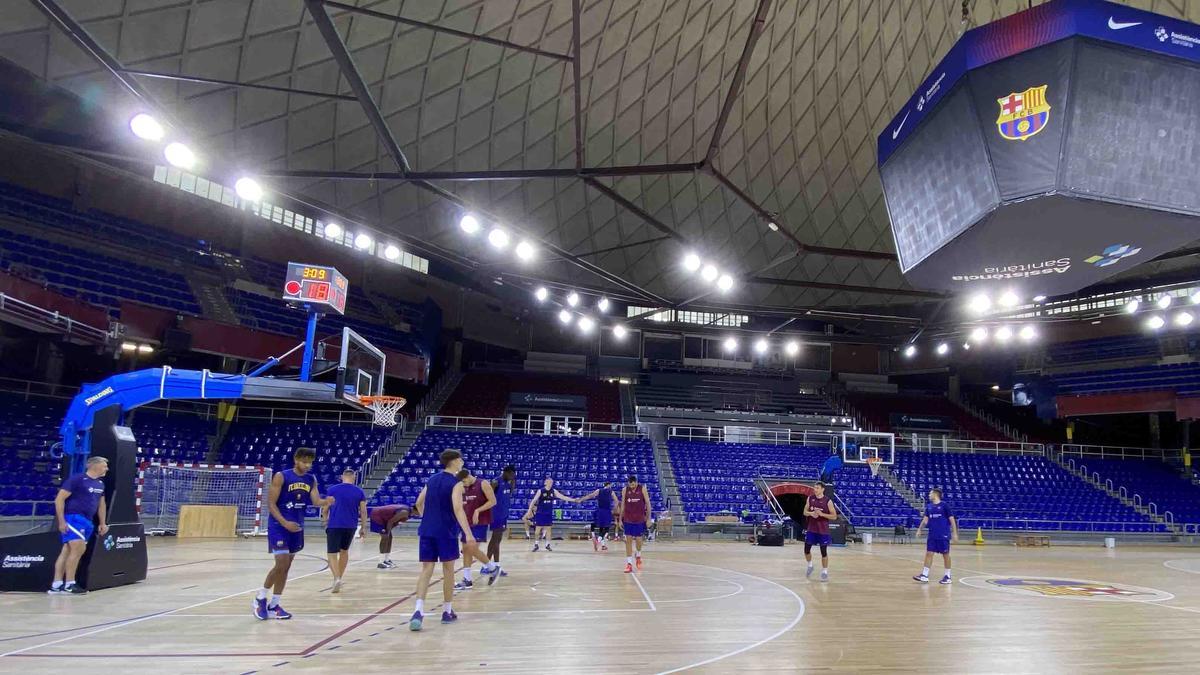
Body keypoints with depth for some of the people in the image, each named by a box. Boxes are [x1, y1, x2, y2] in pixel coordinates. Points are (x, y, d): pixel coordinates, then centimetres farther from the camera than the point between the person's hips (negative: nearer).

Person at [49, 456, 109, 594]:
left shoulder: (100, 483, 15)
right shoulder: (76, 479, -10)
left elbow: (101, 504, 25)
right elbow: (59, 499, -12)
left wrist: (103, 523, 22)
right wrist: (61, 521, -17)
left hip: (87, 521, 8)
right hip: (73, 518, -8)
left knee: (67, 551, 10)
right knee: (78, 548, -15)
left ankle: (56, 585, 14)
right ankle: (69, 584, -7)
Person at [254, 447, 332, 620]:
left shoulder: (311, 479, 3)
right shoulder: (281, 476, -13)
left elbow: (316, 501, -6)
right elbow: (270, 504, -13)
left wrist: (326, 502, -29)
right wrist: (285, 523, -23)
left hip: (297, 527, 6)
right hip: (278, 526, -6)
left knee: (286, 567, 10)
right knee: (281, 564, -13)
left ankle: (274, 605, 20)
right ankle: (260, 598, 9)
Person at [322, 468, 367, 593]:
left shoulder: (332, 489, 1)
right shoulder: (359, 491, 4)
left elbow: (325, 510, 5)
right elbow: (363, 511, 3)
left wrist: (326, 521, 23)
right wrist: (363, 527, 13)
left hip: (334, 525, -2)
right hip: (350, 526, 2)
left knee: (332, 553, 2)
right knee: (344, 550, 22)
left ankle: (337, 578, -19)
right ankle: (339, 578, 28)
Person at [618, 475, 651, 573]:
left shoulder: (642, 489, -7)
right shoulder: (624, 490, -2)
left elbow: (648, 503, -3)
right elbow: (622, 505, 4)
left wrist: (648, 518, -5)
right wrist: (620, 519, 4)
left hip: (640, 519, -1)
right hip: (628, 519, 1)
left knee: (638, 539, 4)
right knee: (628, 540, -2)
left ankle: (638, 556, 35)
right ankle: (629, 563, 2)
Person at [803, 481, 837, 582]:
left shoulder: (828, 501, -11)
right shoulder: (810, 498, 0)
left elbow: (834, 516, -10)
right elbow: (805, 512, 7)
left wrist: (821, 514, -22)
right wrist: (811, 513, -15)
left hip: (823, 530, -3)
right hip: (811, 529, 4)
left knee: (824, 551, 2)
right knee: (806, 549, 5)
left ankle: (824, 572, 15)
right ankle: (810, 566, 30)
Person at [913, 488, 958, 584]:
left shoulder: (944, 505, -7)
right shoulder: (929, 506, 9)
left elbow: (952, 519, -6)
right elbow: (925, 519, 13)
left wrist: (955, 533, -8)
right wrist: (919, 530, 6)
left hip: (943, 535, -5)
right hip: (932, 535, 5)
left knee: (945, 554, 4)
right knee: (929, 553, 3)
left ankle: (948, 576, 16)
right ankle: (924, 575, 5)